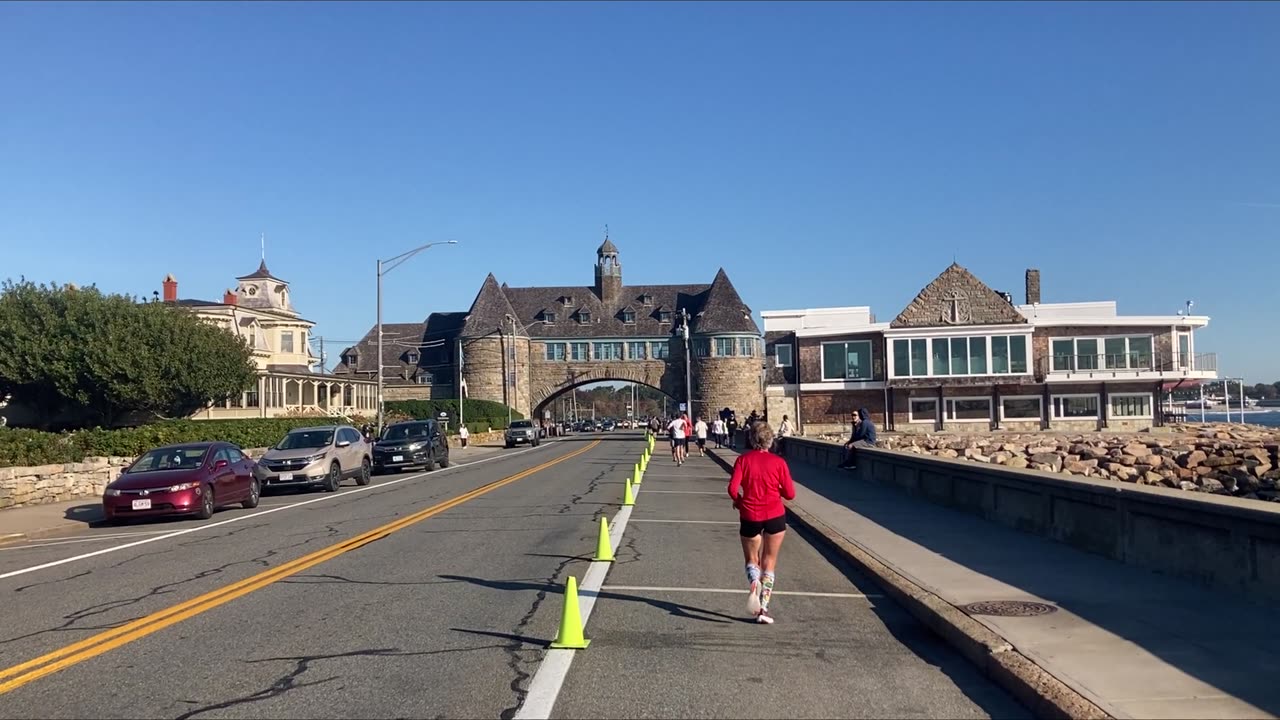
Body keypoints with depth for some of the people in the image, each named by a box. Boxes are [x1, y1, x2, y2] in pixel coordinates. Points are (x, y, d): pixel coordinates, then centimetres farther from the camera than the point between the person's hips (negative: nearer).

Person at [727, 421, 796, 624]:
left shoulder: (743, 459, -3)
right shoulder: (778, 462, -4)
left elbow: (732, 488, -12)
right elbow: (790, 494, -4)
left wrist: (738, 502, 8)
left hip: (750, 516, 0)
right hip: (775, 516, 0)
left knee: (751, 559, 18)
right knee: (769, 562, 13)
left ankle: (754, 582, -15)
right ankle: (763, 608, 8)